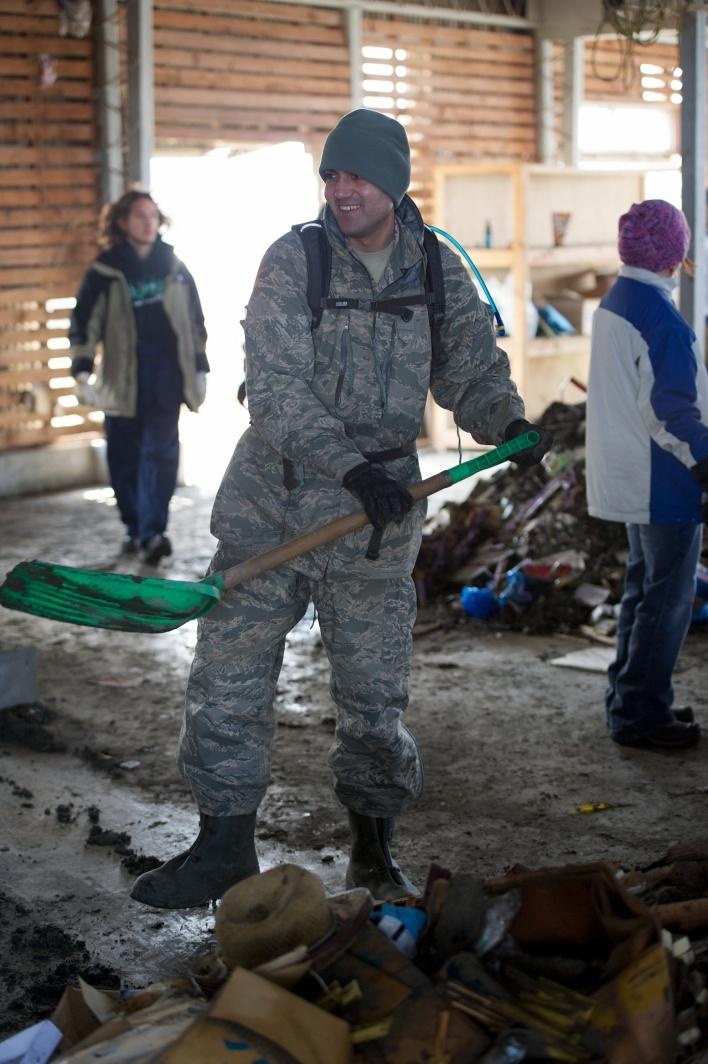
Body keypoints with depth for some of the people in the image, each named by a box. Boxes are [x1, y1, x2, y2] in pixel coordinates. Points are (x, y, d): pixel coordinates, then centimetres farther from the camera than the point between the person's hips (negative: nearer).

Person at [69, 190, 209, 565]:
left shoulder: (173, 267, 8)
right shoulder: (105, 271, 1)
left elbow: (195, 321, 14)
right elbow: (84, 323, 0)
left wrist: (200, 369, 12)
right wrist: (82, 372, -9)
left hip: (166, 375, 0)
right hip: (122, 377, 0)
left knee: (160, 451, -10)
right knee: (124, 456, 5)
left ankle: (152, 532, -13)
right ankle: (134, 528, 19)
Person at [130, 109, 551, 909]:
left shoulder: (440, 272, 4)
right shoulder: (291, 260, -4)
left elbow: (472, 373, 7)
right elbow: (275, 388, -14)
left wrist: (508, 424, -15)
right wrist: (353, 464, -26)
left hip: (375, 514, 1)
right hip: (270, 501, 0)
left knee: (375, 700, 7)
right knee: (225, 678, 1)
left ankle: (373, 854, 27)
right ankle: (225, 848, 17)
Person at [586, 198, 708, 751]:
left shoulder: (614, 302, 8)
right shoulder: (661, 317, -21)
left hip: (627, 473, 10)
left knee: (643, 588, 19)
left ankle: (631, 699, 28)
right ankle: (641, 715, 6)